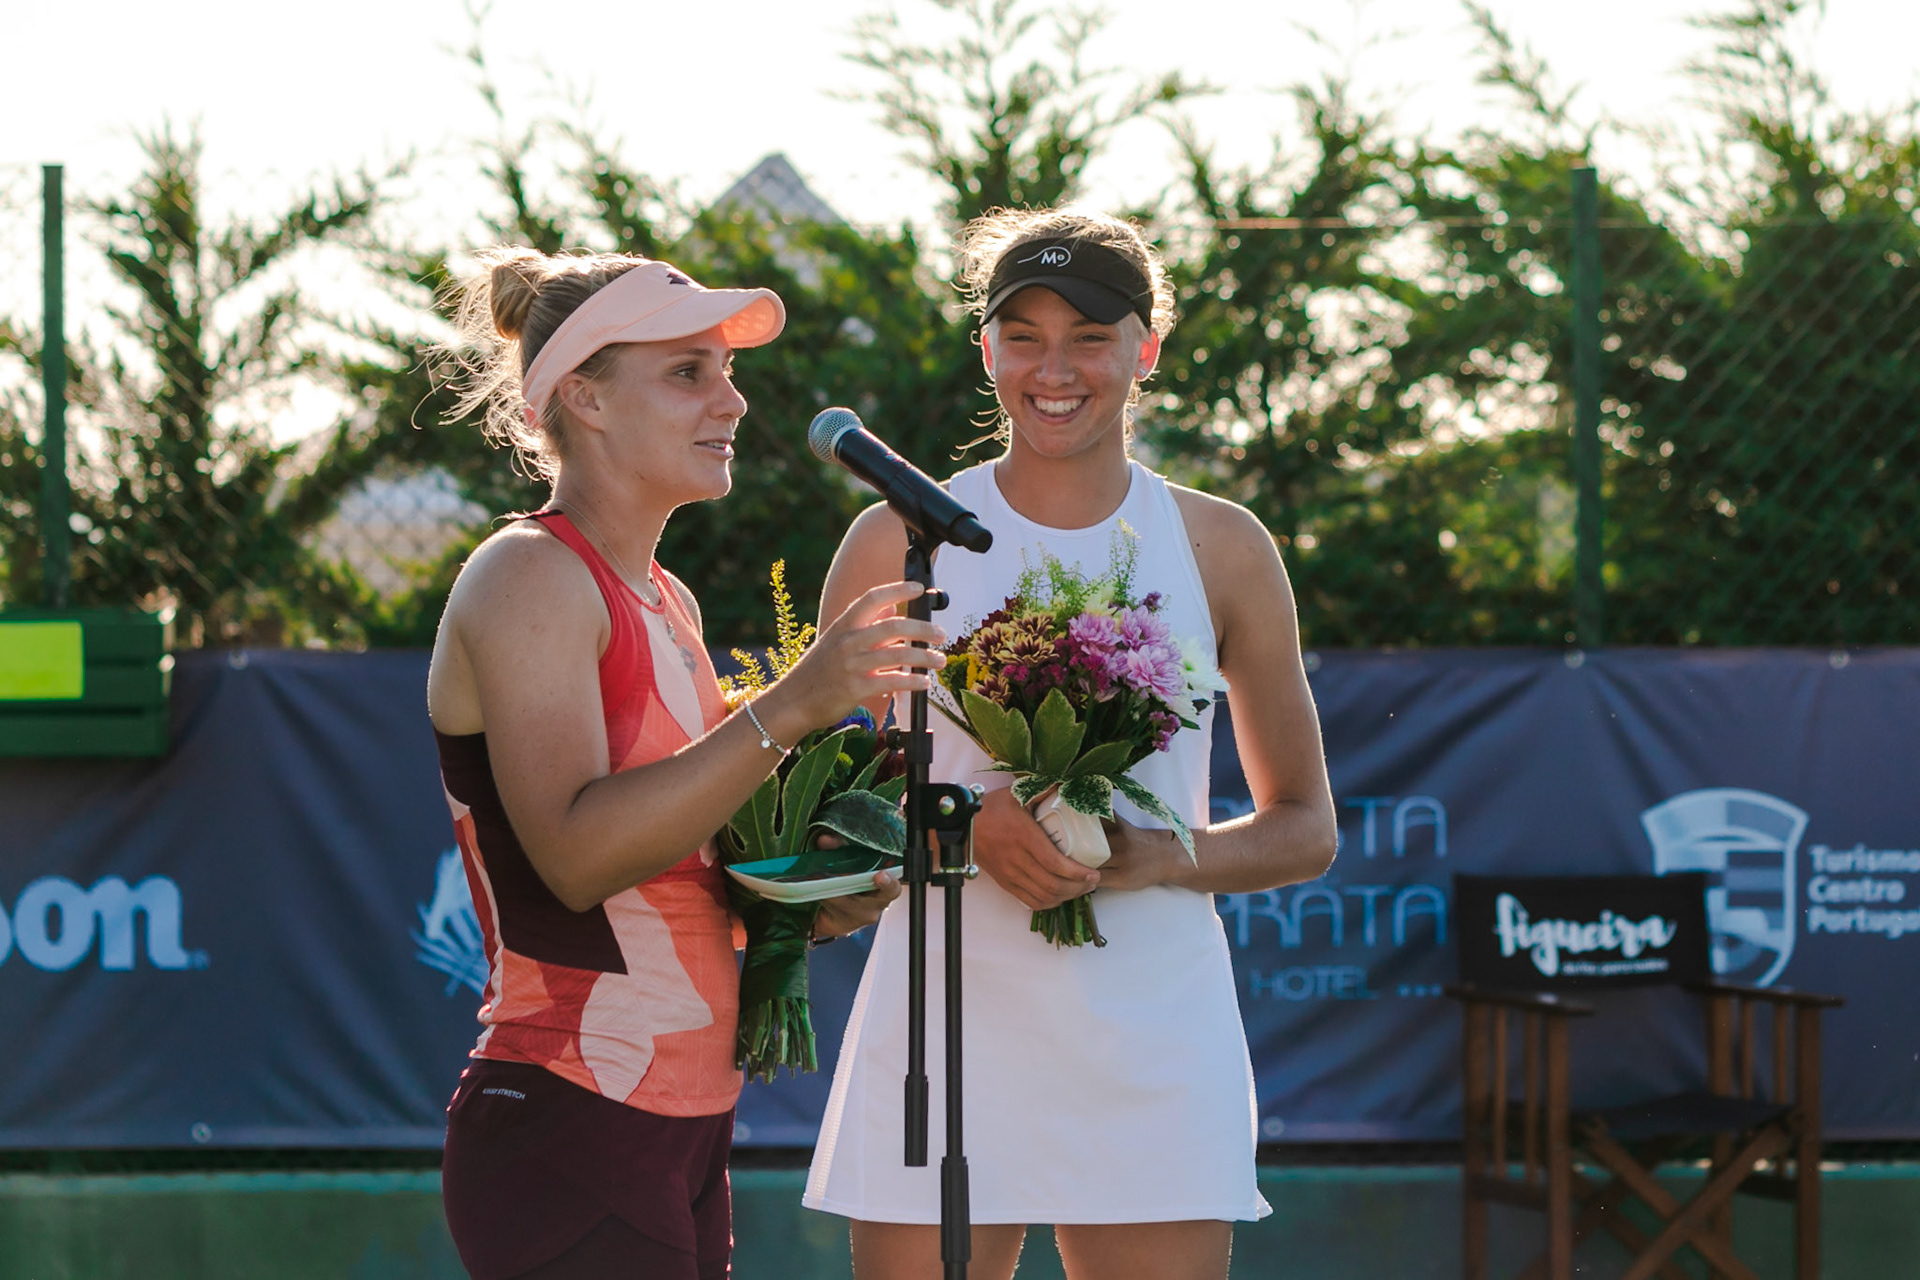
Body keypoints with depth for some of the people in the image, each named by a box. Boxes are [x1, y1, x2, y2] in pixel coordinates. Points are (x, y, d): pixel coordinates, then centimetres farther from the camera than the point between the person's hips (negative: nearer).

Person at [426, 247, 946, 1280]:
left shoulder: (667, 603, 16)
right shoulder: (527, 578, -10)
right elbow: (574, 853, -24)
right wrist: (789, 709, -30)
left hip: (681, 1143, 9)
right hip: (566, 1144, -9)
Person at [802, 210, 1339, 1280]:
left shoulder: (1223, 550, 9)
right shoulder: (904, 541, 6)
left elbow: (1305, 830, 13)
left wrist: (1161, 858, -8)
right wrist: (964, 823, -11)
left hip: (1152, 1042, 1)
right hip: (949, 1018, -1)